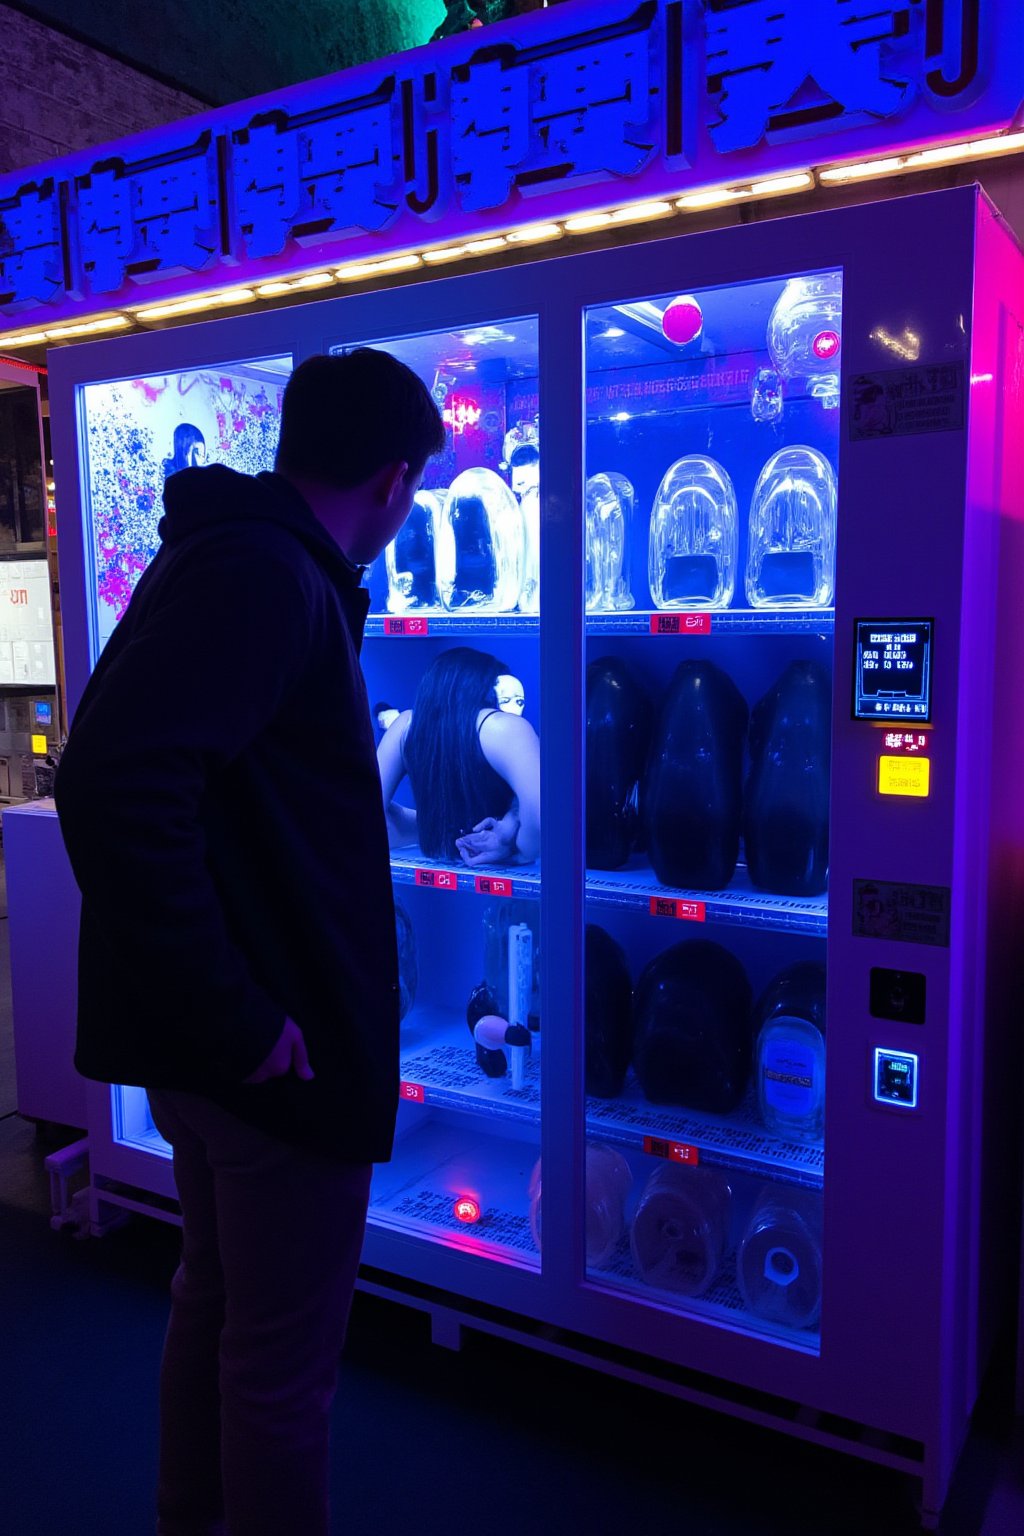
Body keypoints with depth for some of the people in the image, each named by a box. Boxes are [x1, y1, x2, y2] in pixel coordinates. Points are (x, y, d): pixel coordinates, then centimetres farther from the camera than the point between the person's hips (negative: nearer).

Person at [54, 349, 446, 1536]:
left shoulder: (237, 557, 11)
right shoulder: (266, 576, -19)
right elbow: (115, 784, -32)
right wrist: (236, 1017, -27)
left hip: (212, 1039, 10)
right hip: (279, 1052, -10)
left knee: (216, 1298, 26)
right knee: (282, 1354, 9)